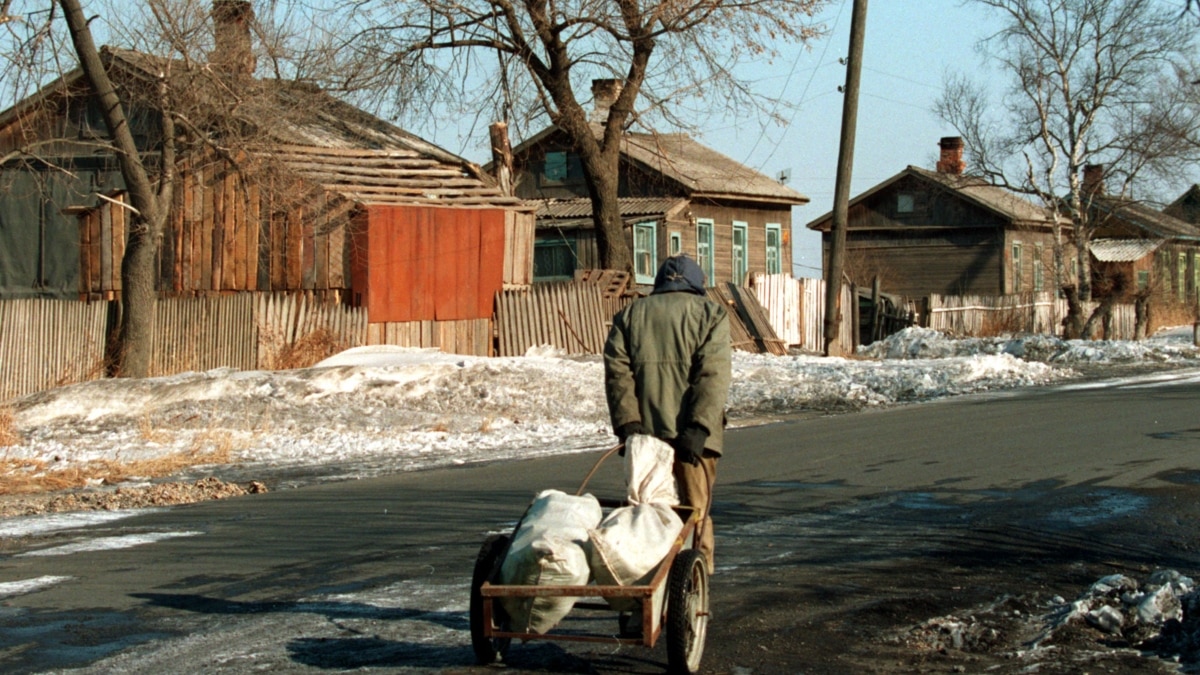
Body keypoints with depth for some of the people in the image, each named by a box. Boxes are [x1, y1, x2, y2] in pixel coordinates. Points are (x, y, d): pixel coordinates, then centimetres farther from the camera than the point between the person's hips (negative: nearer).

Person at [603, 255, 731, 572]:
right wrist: (698, 427, -13)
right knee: (696, 513, 4)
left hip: (644, 431, 2)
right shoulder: (710, 314, 7)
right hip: (692, 434, -2)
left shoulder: (629, 315, 15)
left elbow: (617, 371, 3)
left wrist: (627, 423, -4)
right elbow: (713, 374, -7)